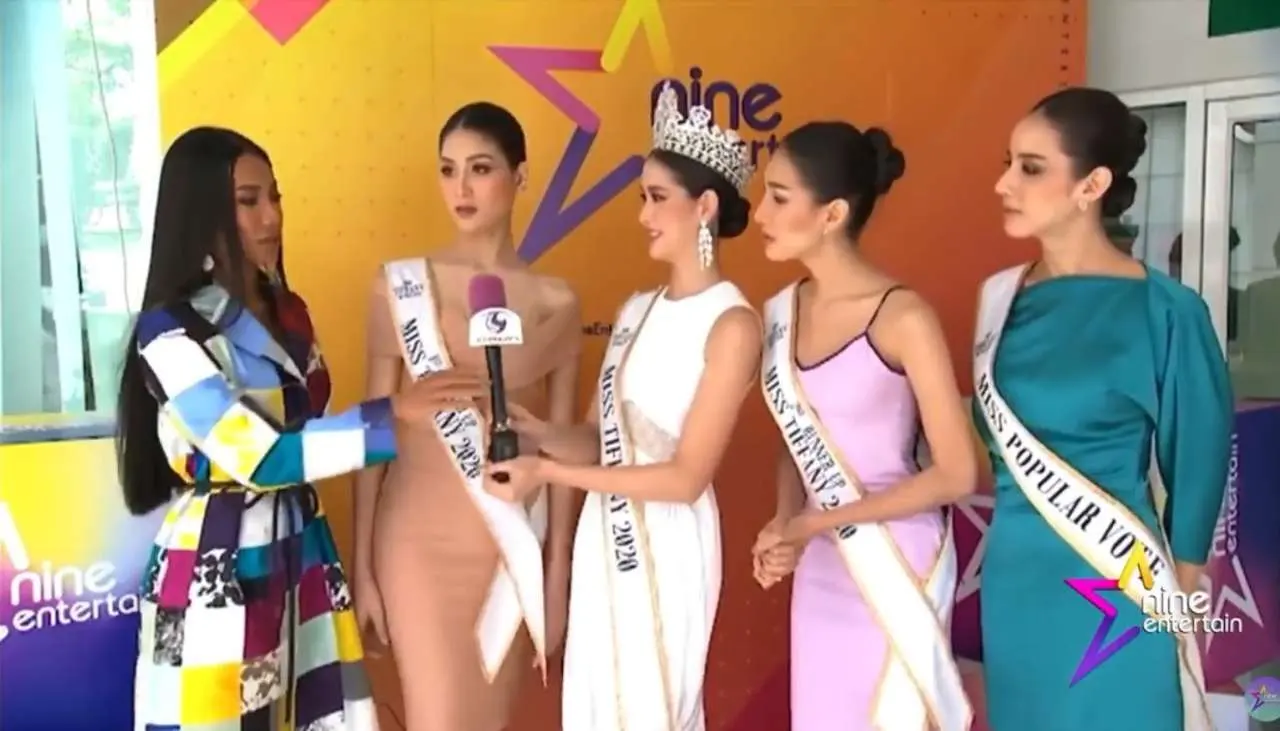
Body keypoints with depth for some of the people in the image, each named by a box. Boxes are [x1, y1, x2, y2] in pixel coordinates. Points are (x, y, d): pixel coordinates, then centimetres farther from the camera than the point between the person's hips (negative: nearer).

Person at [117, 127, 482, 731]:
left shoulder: (289, 313, 7)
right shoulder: (171, 331, -14)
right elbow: (261, 456, -23)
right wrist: (394, 413, -27)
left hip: (302, 556, 6)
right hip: (216, 567, -6)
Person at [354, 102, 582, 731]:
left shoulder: (557, 303, 0)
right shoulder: (400, 286, -4)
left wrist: (557, 575, 5)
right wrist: (361, 566, -1)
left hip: (515, 546, 2)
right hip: (419, 539, -2)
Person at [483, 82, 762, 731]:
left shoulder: (731, 324, -14)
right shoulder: (635, 309, 8)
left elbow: (686, 477, -17)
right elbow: (598, 441, 7)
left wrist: (547, 472, -17)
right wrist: (530, 428, -13)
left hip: (668, 549, -6)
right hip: (604, 539, 7)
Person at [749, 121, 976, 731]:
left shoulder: (903, 318, -16)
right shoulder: (780, 312, 2)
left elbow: (957, 473, -15)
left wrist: (817, 523, -14)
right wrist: (784, 527, -7)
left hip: (898, 565, -5)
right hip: (819, 571, 6)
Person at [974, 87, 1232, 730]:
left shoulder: (1163, 310, -12)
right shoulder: (999, 295, 3)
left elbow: (1196, 464, -4)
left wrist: (1175, 599, 3)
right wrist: (1015, 537, 12)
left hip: (1113, 591, -5)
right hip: (1012, 584, 5)